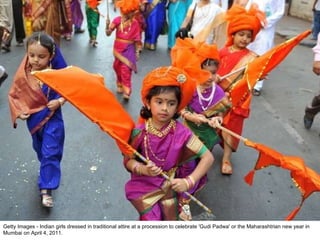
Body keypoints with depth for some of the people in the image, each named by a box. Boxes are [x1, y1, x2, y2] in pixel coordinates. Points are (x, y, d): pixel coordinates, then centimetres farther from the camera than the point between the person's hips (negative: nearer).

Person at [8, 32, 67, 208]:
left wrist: (60, 101, -22)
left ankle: (46, 189, 6)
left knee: (50, 153, -2)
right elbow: (13, 95, -2)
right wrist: (18, 111, -16)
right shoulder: (22, 75, -15)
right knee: (40, 149, 24)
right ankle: (47, 168, 53)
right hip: (33, 119, 3)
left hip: (52, 118, -3)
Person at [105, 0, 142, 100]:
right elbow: (108, 33, -11)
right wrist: (107, 26, -31)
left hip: (129, 49, -2)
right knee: (118, 68, 15)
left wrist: (137, 52, 2)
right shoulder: (117, 20, -7)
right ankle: (120, 85, 38)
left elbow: (137, 39, 0)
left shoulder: (135, 23, -7)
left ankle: (126, 91, -3)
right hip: (118, 48, 2)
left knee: (126, 70, -8)